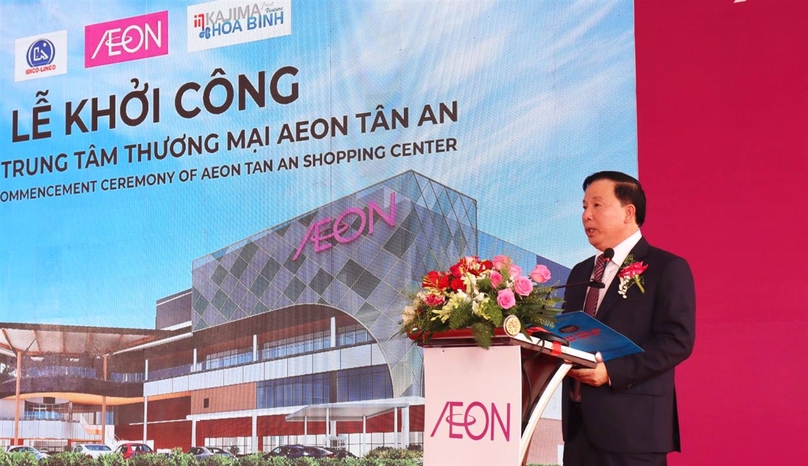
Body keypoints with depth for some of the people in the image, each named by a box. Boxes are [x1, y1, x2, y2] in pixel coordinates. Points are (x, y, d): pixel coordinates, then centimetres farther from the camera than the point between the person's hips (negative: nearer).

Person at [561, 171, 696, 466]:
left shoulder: (668, 268, -4)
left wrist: (612, 371, -19)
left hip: (633, 424, -7)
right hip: (580, 422, 7)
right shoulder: (580, 273, 20)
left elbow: (678, 340, -13)